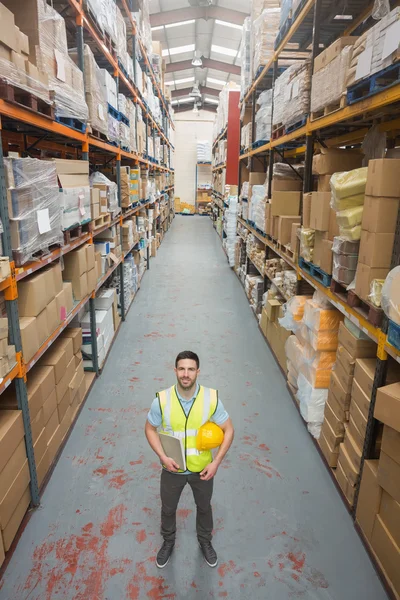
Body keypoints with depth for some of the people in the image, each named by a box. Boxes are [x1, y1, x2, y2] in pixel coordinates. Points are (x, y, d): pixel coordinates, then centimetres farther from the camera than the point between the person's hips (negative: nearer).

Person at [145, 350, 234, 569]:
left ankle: (205, 542, 56)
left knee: (204, 507, 26)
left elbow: (228, 430, -10)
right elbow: (150, 429, -6)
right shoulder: (162, 400, -22)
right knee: (168, 509, 24)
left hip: (202, 468, 0)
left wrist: (216, 462, -15)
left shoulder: (211, 399, -22)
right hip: (172, 469, 0)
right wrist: (163, 457, -17)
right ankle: (168, 542, 56)